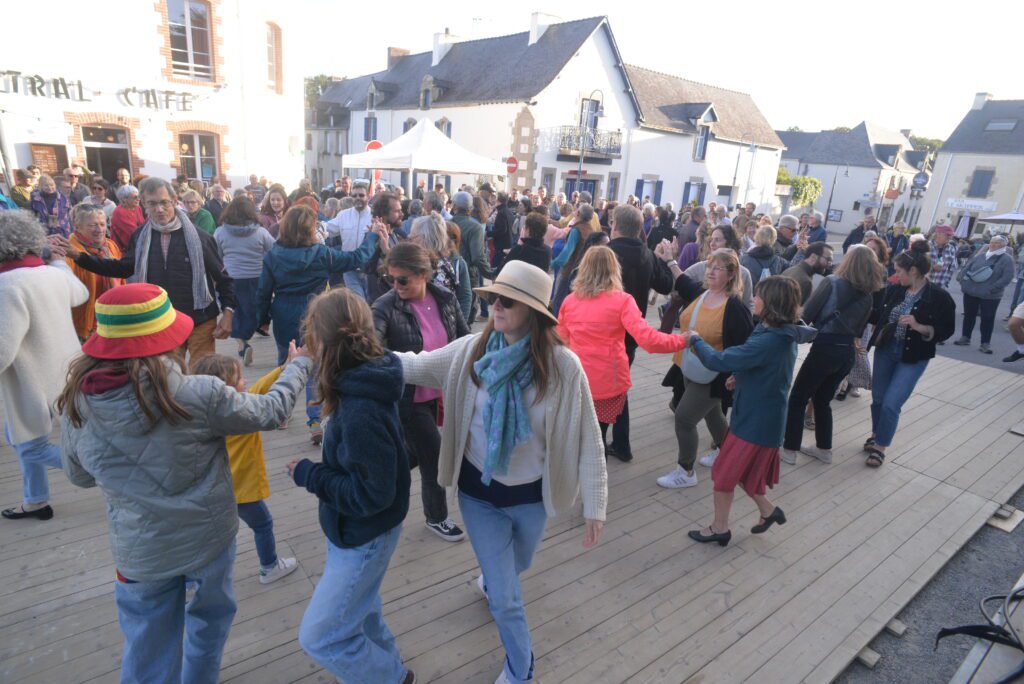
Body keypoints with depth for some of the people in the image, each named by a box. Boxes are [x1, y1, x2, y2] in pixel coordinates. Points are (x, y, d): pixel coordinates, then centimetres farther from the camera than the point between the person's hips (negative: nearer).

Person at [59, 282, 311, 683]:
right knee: (210, 613, 29)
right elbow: (271, 411, -9)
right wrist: (298, 365, 6)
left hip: (139, 554, 2)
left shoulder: (76, 408, -14)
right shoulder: (198, 395, -26)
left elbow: (79, 476, 5)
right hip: (207, 537, -2)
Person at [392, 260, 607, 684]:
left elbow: (587, 439, -16)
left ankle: (488, 580, 69)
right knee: (507, 598, 9)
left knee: (515, 567, 30)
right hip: (479, 492, 0)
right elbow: (416, 366, -7)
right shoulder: (472, 351, -15)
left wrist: (595, 505, -13)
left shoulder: (563, 366, -21)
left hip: (531, 494, 1)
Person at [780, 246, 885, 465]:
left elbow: (807, 313, -10)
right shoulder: (868, 295, 10)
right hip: (848, 352, 6)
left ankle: (789, 450, 9)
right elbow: (859, 328, 12)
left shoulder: (832, 282, -7)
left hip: (826, 347, -6)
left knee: (798, 399, 6)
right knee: (822, 400, 21)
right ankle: (824, 449, 30)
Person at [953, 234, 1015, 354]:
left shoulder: (1007, 259, -4)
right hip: (971, 291, 4)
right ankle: (965, 337, 27)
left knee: (987, 319, 1)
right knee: (969, 315, 13)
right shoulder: (980, 255, 9)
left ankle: (986, 343, 8)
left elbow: (1007, 277, -12)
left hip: (990, 295, -4)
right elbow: (967, 266, 11)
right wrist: (962, 279, -6)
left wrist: (992, 289, -20)